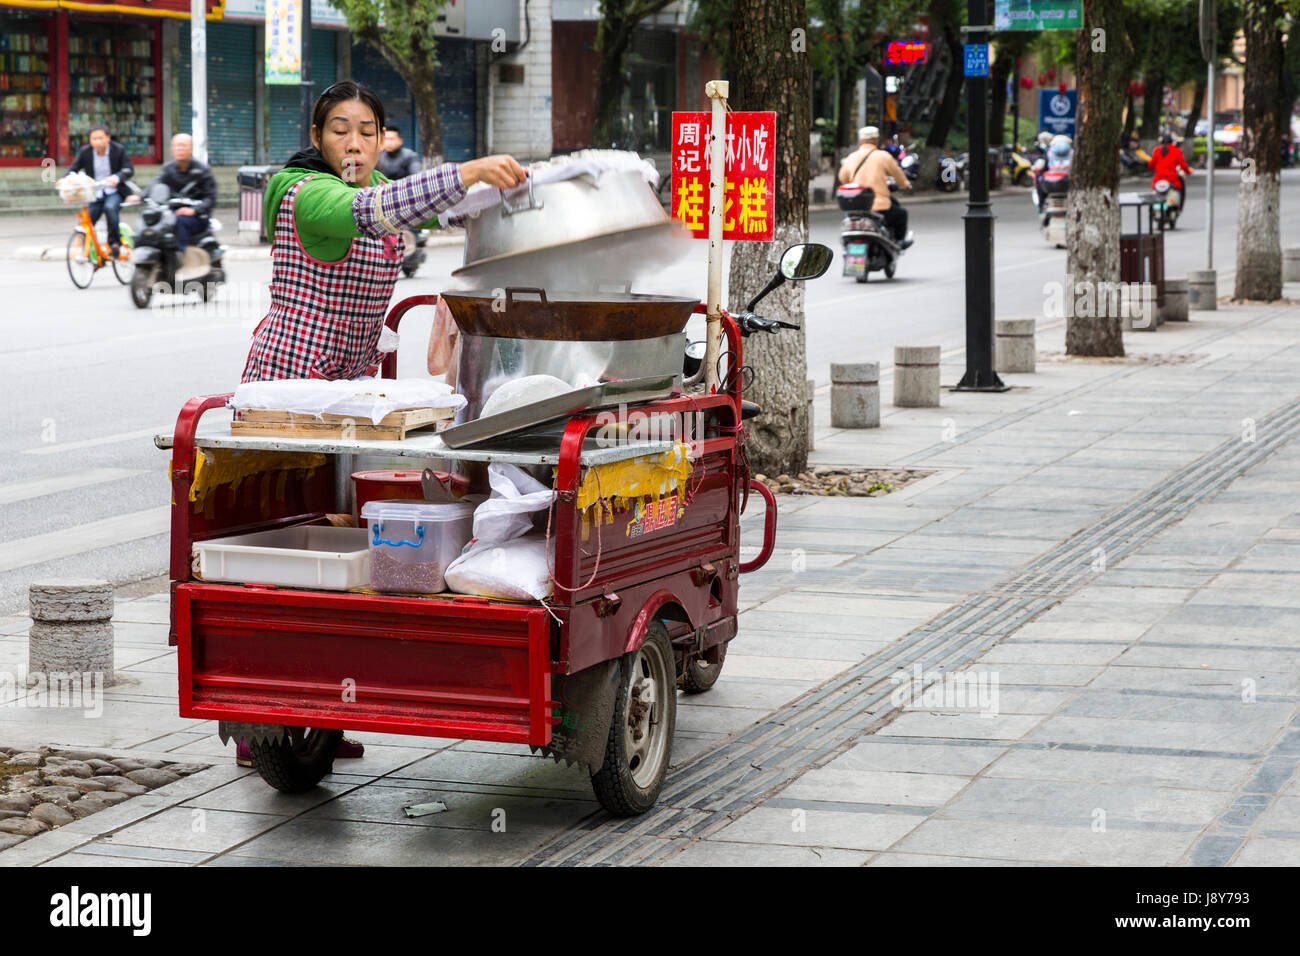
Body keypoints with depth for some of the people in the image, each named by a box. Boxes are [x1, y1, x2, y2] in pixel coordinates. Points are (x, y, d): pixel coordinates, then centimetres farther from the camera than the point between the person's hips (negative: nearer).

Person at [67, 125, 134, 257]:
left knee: (110, 207, -35)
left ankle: (115, 242, -22)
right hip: (95, 195, 3)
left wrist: (117, 177, -38)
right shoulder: (85, 152, 1)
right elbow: (73, 168, -3)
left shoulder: (119, 150, -6)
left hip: (114, 193, -3)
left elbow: (129, 170, -16)